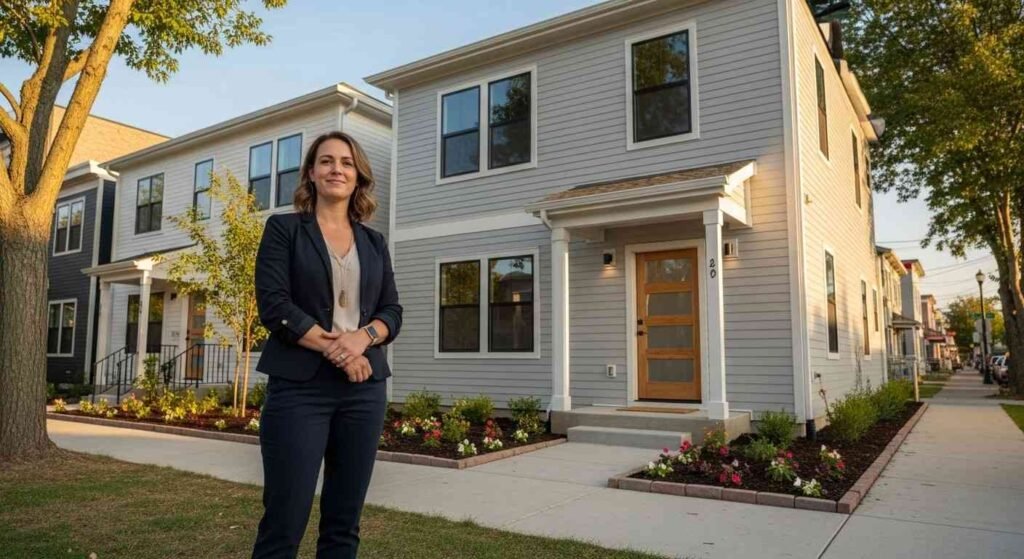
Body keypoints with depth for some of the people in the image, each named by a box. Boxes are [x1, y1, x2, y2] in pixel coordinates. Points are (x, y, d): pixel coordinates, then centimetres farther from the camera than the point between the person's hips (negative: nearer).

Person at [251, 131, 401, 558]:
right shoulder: (284, 229, 5)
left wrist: (362, 337, -12)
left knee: (344, 522, 8)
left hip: (365, 388, 4)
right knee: (285, 520, -3)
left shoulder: (374, 242, 15)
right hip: (300, 385, -3)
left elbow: (392, 311, 9)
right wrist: (333, 347, -13)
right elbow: (273, 304, -6)